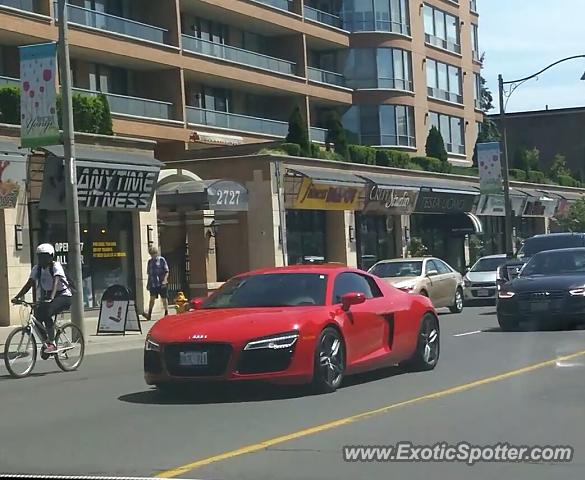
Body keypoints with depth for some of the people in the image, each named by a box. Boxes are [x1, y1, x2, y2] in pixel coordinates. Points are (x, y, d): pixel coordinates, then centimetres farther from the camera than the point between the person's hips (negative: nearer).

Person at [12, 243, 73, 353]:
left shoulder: (56, 266, -16)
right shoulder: (37, 269, 2)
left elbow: (56, 282, -32)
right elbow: (29, 284, -5)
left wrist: (51, 297, -48)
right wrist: (17, 297, -19)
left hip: (63, 296, -6)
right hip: (46, 297, 6)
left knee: (46, 313, -31)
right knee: (37, 316, -16)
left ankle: (52, 344, -25)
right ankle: (45, 342, 4)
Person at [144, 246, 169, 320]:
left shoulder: (162, 260, -3)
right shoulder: (150, 261, 11)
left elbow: (166, 272, -5)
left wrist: (165, 280, -19)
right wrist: (148, 283, 15)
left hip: (161, 283, -3)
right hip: (153, 283, 3)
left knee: (164, 298, 6)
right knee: (152, 298, -7)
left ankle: (166, 313, 19)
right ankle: (149, 315, -12)